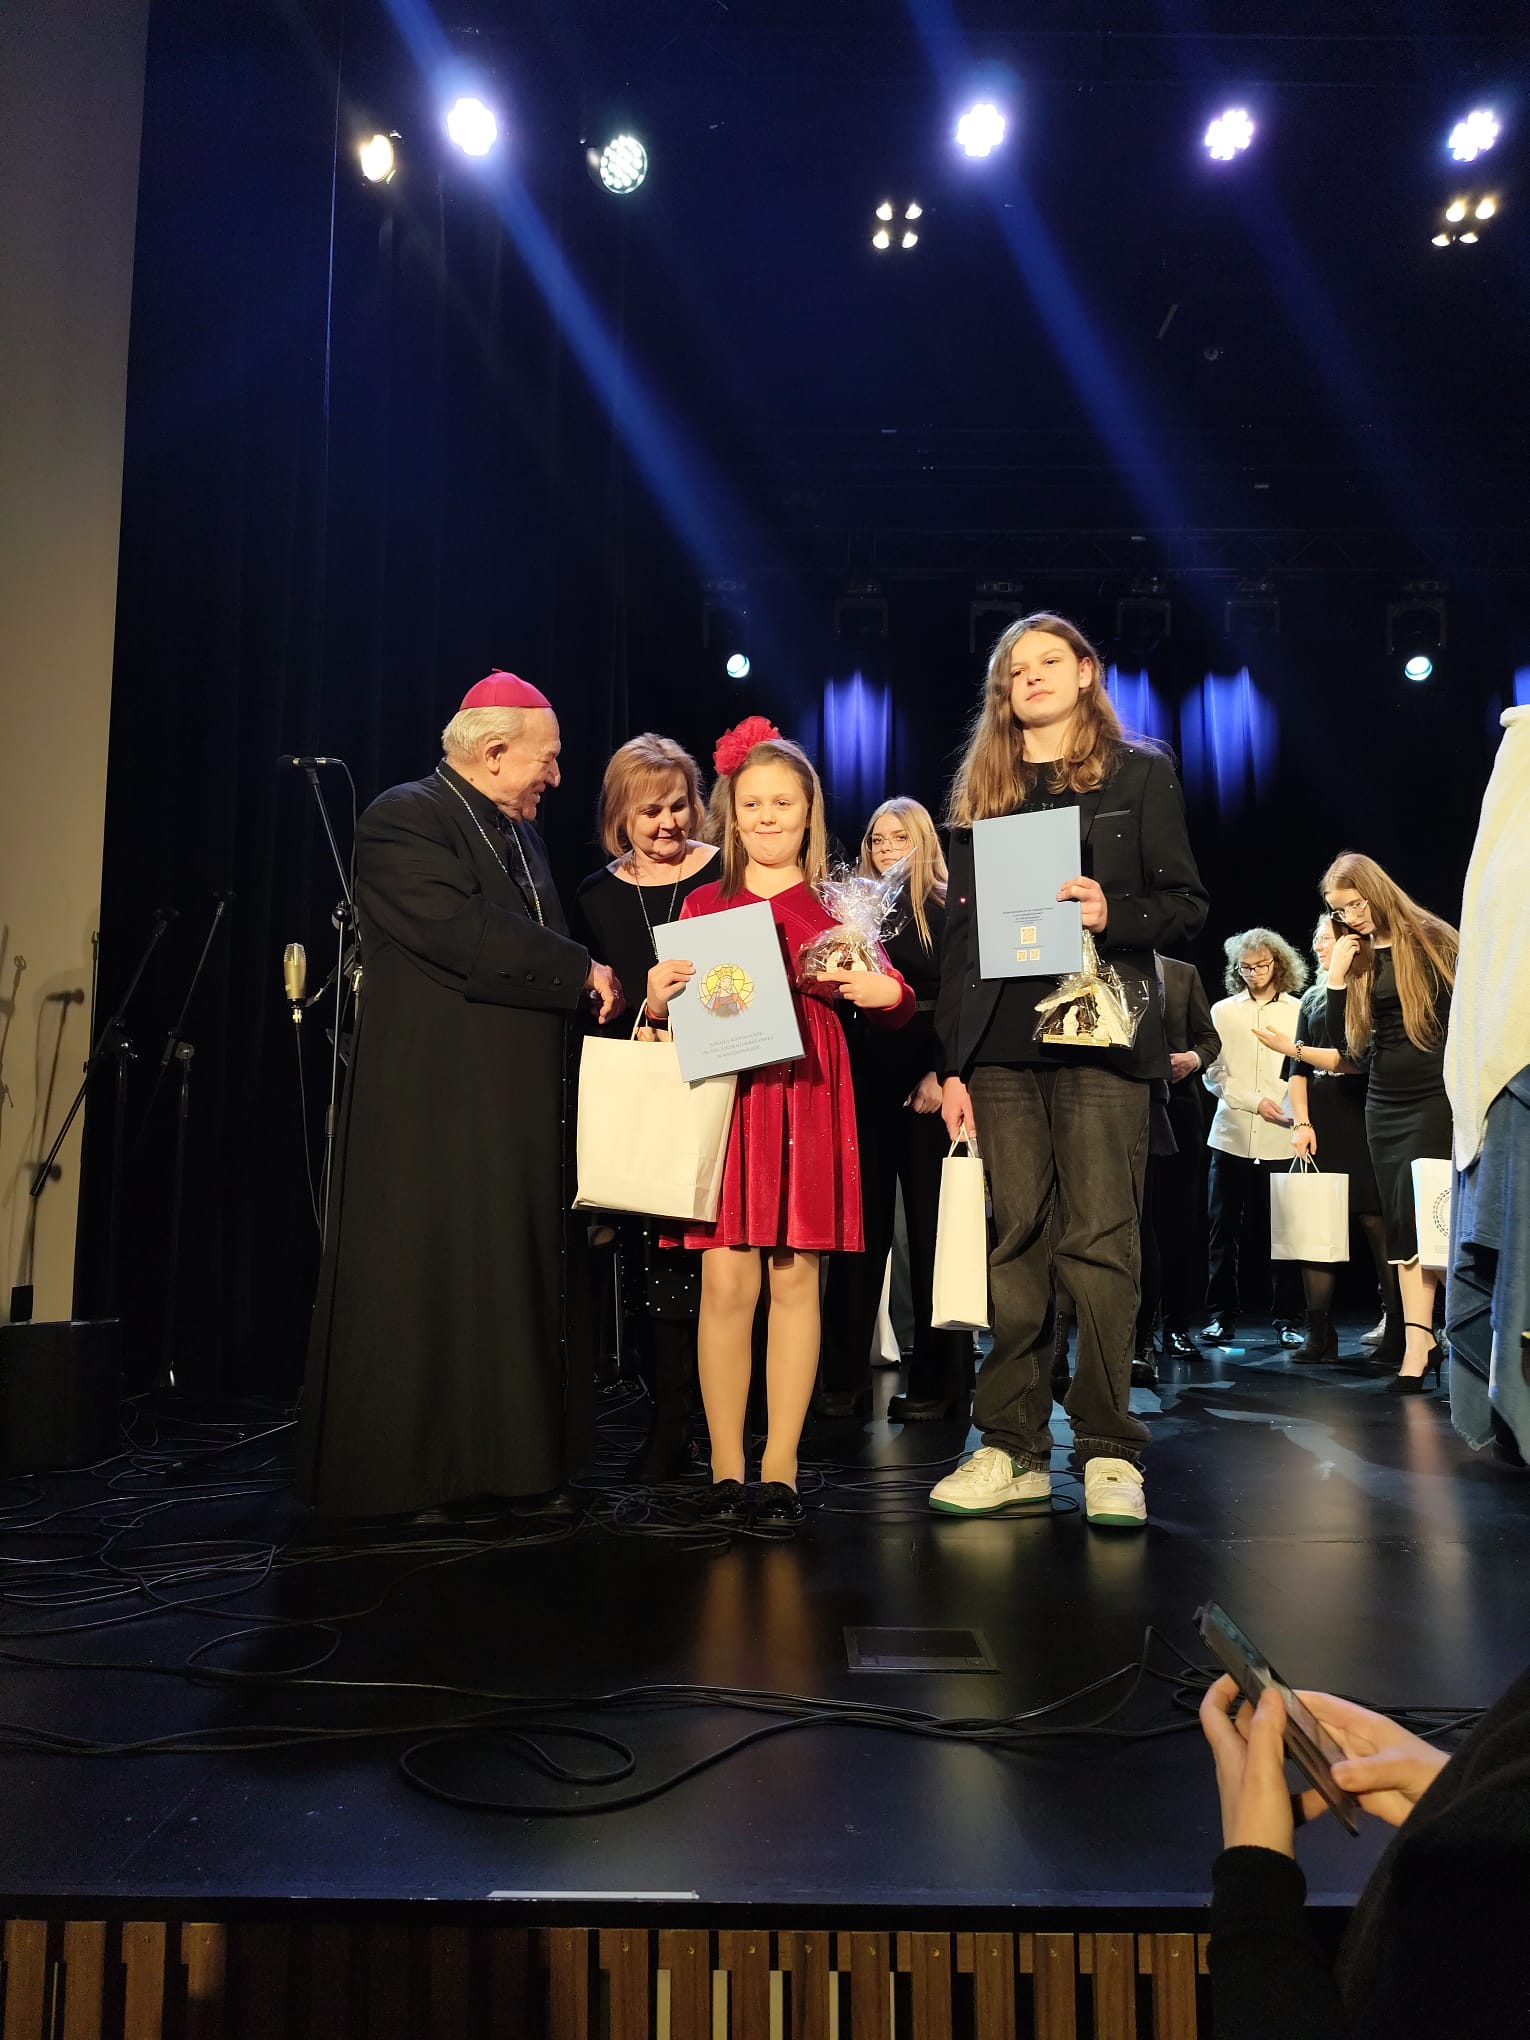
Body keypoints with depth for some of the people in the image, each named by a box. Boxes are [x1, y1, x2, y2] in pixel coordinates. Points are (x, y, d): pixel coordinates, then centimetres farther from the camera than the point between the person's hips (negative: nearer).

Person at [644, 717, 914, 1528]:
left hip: (806, 1098, 0)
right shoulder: (704, 904, 11)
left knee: (796, 1277, 2)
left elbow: (896, 1007, 8)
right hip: (724, 1094, 0)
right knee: (726, 1279, -2)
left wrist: (888, 993, -14)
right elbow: (675, 1013, 12)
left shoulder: (835, 908, 9)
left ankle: (780, 1469, 12)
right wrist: (659, 1000, -10)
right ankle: (725, 1467, 10)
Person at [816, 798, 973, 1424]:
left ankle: (936, 1380, 11)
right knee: (859, 1225, 6)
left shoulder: (946, 910, 0)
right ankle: (844, 1378, 12)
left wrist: (943, 1073, -16)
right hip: (864, 1081, 4)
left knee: (929, 1226, 3)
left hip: (925, 1082, -4)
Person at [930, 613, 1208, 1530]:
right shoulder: (981, 793, 18)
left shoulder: (1141, 773, 11)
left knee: (1100, 1241, -6)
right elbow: (959, 932, 14)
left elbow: (1187, 902, 6)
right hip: (1001, 1045, 3)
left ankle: (1110, 1451, 4)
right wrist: (952, 1062, 8)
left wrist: (1112, 913, -15)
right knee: (1016, 1243, 2)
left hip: (1101, 1032, -2)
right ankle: (1014, 1449, 9)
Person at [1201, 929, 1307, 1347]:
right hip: (1232, 1135, 1)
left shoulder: (1300, 1011, 8)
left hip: (1282, 1138, -1)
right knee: (1224, 1228, 2)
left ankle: (1287, 1319, 9)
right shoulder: (1223, 1011, 11)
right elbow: (1213, 1074, 4)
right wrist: (1256, 1101, -10)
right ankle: (1224, 1315, 10)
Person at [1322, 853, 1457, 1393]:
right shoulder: (1356, 959, 10)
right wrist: (1336, 979, -4)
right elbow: (1343, 1042, 7)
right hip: (1384, 1101, 6)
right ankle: (1423, 1336, 9)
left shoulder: (1431, 941, -4)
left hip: (1436, 1095, -6)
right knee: (1401, 1222, 4)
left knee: (1419, 1212, -12)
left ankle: (1418, 1343, -6)